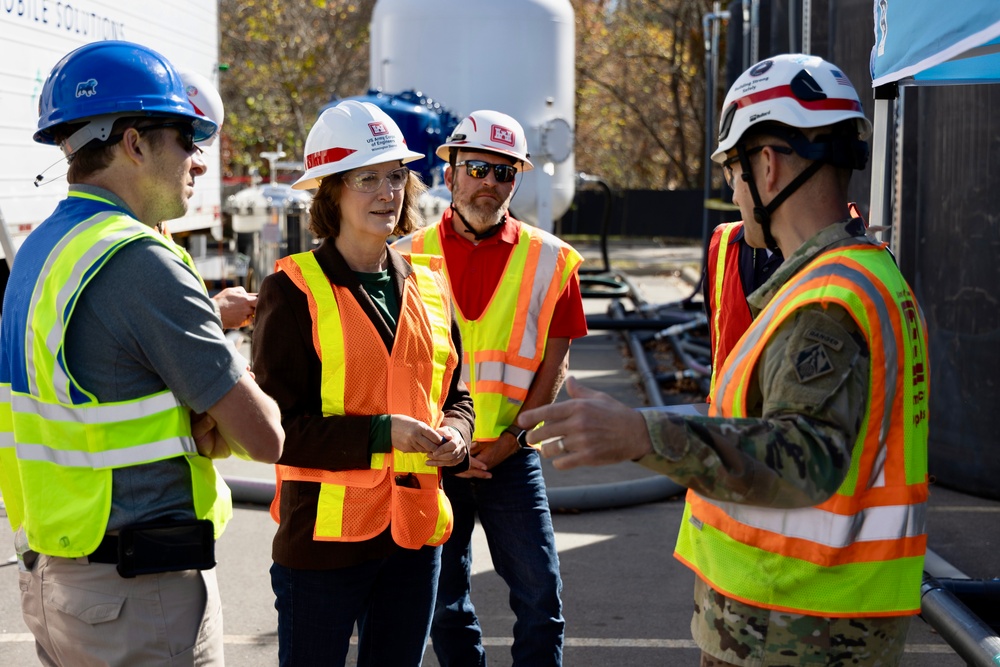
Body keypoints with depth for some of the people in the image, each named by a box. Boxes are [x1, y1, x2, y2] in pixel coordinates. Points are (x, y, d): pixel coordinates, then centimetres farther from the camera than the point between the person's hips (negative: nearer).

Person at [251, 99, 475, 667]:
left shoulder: (428, 284, 8)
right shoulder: (293, 290, -10)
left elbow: (455, 395, 16)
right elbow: (277, 426, -13)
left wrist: (453, 438, -6)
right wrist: (381, 433, -21)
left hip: (416, 534, 6)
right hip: (325, 534, -5)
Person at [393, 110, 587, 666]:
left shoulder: (550, 259, 0)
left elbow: (554, 364, -1)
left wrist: (508, 442, -9)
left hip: (512, 457, 0)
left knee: (541, 596, 1)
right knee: (444, 604, 12)